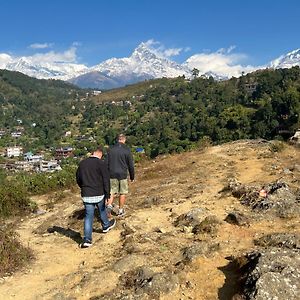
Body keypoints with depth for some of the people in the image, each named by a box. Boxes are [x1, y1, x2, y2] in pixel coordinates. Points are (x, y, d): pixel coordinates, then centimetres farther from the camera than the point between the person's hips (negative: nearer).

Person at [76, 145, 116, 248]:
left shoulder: (82, 163, 3)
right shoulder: (101, 163, -11)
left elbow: (78, 179, 13)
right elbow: (106, 181, -13)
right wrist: (107, 195, -9)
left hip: (86, 196, 3)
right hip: (99, 194, -3)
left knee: (88, 216, 6)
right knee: (102, 210, 23)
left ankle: (87, 240, 1)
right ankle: (106, 226, 47)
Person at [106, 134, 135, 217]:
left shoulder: (111, 149, 2)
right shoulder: (127, 150, -8)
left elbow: (107, 163, 8)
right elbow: (131, 165, -5)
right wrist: (132, 177, 6)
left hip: (112, 175, 3)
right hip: (123, 175, -3)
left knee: (112, 191, 13)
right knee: (123, 193, 10)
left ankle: (109, 205, -8)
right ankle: (120, 211, 17)